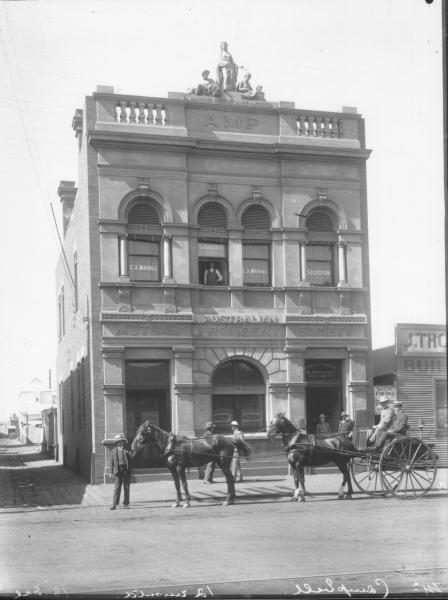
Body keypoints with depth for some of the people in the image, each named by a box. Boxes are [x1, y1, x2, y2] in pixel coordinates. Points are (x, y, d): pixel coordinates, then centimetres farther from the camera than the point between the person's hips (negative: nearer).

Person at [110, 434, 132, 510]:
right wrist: (111, 472, 2)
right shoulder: (114, 451, 10)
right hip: (118, 470, -1)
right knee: (117, 488, -6)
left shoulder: (127, 450, 9)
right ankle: (114, 504, -6)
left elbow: (130, 460, 6)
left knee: (126, 488, 3)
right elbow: (112, 462, 9)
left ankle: (126, 504, 10)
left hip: (126, 470, 1)